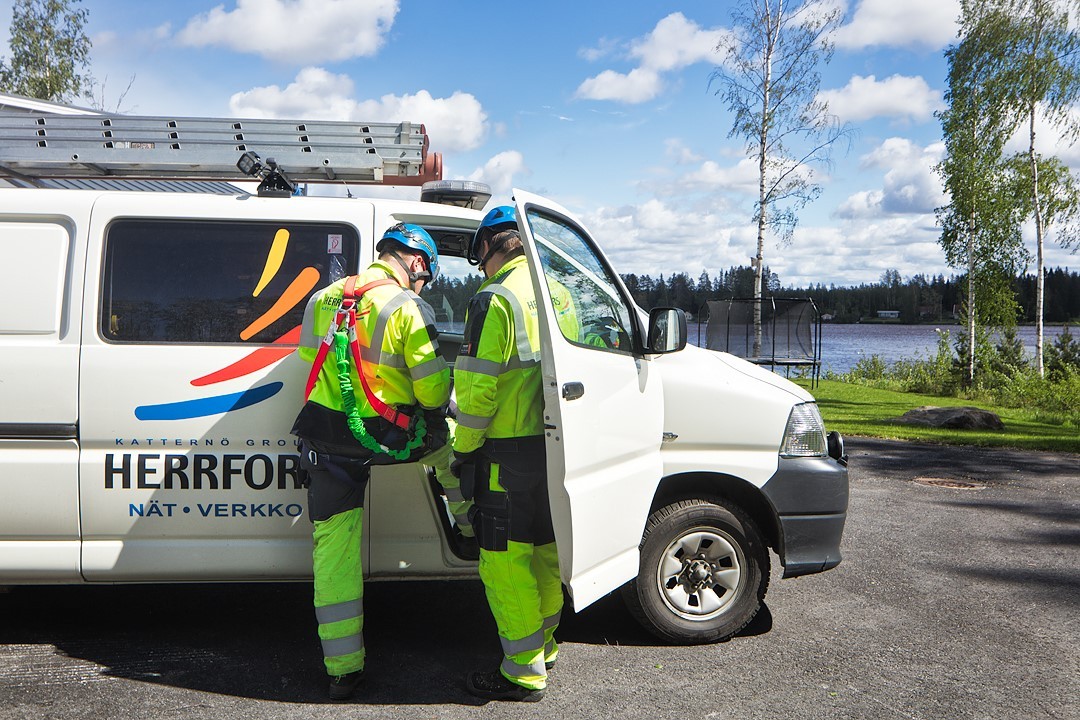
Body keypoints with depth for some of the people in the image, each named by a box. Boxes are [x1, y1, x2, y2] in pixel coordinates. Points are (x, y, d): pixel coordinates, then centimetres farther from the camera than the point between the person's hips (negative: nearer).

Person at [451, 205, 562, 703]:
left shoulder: (494, 299, -15)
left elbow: (477, 387, -18)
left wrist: (463, 449, -7)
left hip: (508, 454, -9)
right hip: (552, 446, 9)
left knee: (505, 561, 0)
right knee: (544, 551, 18)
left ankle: (523, 673, 7)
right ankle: (543, 646, 33)